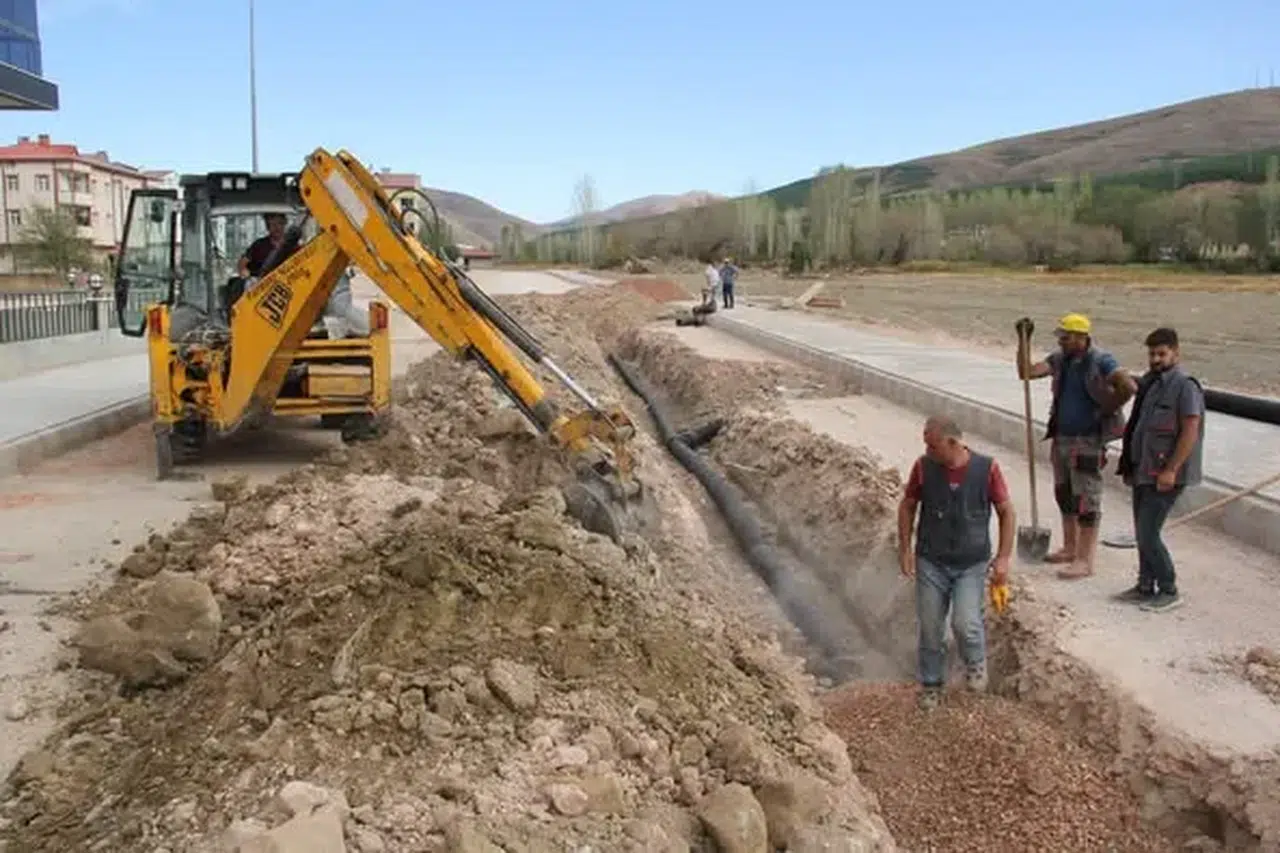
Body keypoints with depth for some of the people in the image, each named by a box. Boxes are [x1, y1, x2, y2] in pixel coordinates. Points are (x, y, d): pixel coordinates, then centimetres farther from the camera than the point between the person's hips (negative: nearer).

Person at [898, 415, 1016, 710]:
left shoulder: (986, 468, -12)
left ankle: (976, 662, 17)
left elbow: (1006, 512, -2)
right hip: (931, 563, 2)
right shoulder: (923, 467, -8)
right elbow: (907, 506, 6)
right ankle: (931, 685, 28)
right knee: (930, 629, 7)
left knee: (965, 623, -16)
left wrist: (1003, 557, -7)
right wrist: (905, 548, 0)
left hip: (972, 564, -2)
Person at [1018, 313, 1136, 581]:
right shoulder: (1059, 359, 6)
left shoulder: (1101, 361, -15)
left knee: (1086, 501, -3)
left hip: (1088, 442, -8)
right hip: (1062, 438, 8)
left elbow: (1129, 387, -26)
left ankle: (1085, 561, 2)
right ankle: (1070, 548, 31)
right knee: (1064, 495, 17)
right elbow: (1026, 372, 0)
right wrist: (1023, 340, -7)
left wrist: (1107, 409, -15)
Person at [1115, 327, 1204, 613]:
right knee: (1142, 532, 14)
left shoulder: (1185, 385, -14)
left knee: (1148, 534, -8)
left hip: (1165, 475, -9)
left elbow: (1190, 432, -19)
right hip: (1143, 471, 9)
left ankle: (1169, 591, 5)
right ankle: (1146, 587, 26)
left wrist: (1170, 470, -21)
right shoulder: (1148, 383, 12)